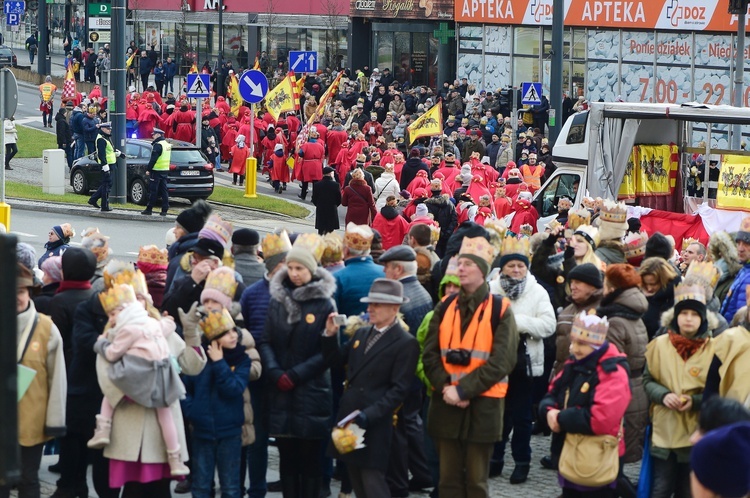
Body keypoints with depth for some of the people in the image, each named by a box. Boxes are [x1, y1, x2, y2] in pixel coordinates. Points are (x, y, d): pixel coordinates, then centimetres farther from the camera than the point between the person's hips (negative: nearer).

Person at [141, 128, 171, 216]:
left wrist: (148, 169, -15)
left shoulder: (158, 145, -15)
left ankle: (149, 209, -1)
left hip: (156, 171, -9)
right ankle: (164, 210, 6)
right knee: (164, 191, 8)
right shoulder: (167, 144, 14)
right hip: (165, 170, 9)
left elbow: (153, 159, -19)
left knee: (153, 191, -4)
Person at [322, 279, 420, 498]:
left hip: (375, 424, -8)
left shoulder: (406, 344, -10)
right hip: (349, 417, 8)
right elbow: (337, 360, 17)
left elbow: (399, 390, -14)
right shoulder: (361, 333, 14)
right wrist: (331, 335, 0)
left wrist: (369, 414, -22)